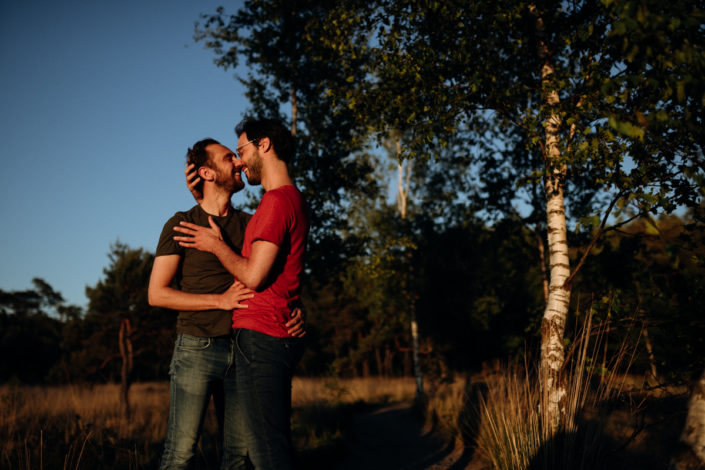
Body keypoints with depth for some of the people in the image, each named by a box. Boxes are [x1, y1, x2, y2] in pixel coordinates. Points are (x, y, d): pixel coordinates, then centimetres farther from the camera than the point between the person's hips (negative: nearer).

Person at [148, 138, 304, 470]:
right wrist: (220, 300, -14)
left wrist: (294, 312, -9)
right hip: (196, 348, -4)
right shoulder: (181, 224, -1)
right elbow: (157, 294, -5)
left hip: (239, 349, 4)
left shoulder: (249, 224, 12)